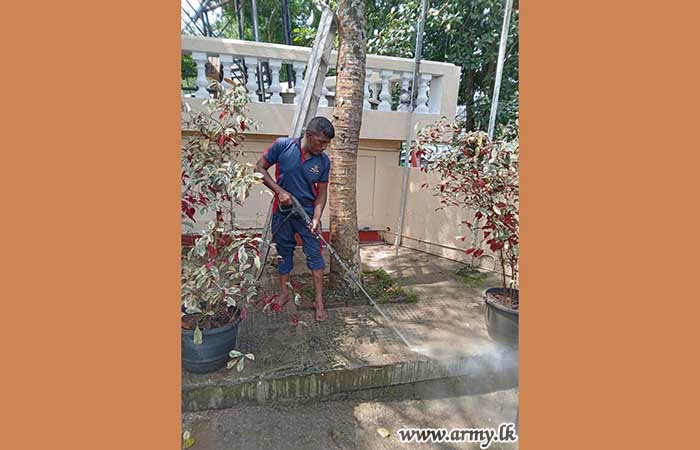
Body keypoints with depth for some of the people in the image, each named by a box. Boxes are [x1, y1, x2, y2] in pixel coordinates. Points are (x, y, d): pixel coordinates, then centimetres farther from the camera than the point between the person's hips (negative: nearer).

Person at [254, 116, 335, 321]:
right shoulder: (283, 145, -13)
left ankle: (319, 301, 10)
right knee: (284, 252, 12)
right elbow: (259, 168, -6)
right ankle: (284, 292, 30)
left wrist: (316, 218, -18)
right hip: (282, 211, 0)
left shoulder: (323, 161, -9)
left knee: (315, 254, -1)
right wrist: (279, 191, -17)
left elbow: (321, 193, -5)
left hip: (307, 212, 0)